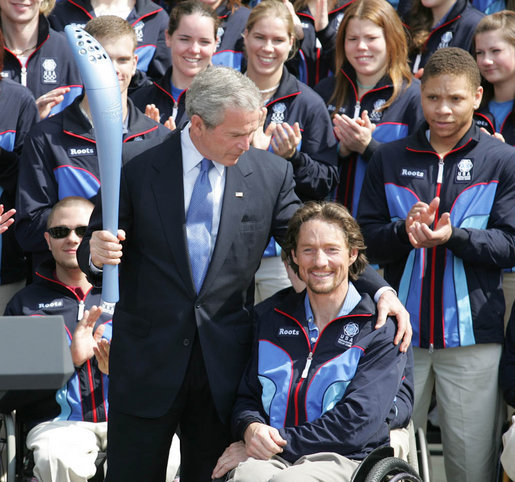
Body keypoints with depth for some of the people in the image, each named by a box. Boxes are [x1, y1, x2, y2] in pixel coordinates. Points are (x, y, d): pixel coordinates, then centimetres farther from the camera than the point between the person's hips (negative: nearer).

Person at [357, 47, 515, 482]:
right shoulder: (390, 160, 10)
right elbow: (366, 239, 6)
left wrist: (452, 236, -19)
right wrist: (404, 230, -14)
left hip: (472, 335, -2)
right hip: (401, 331, 2)